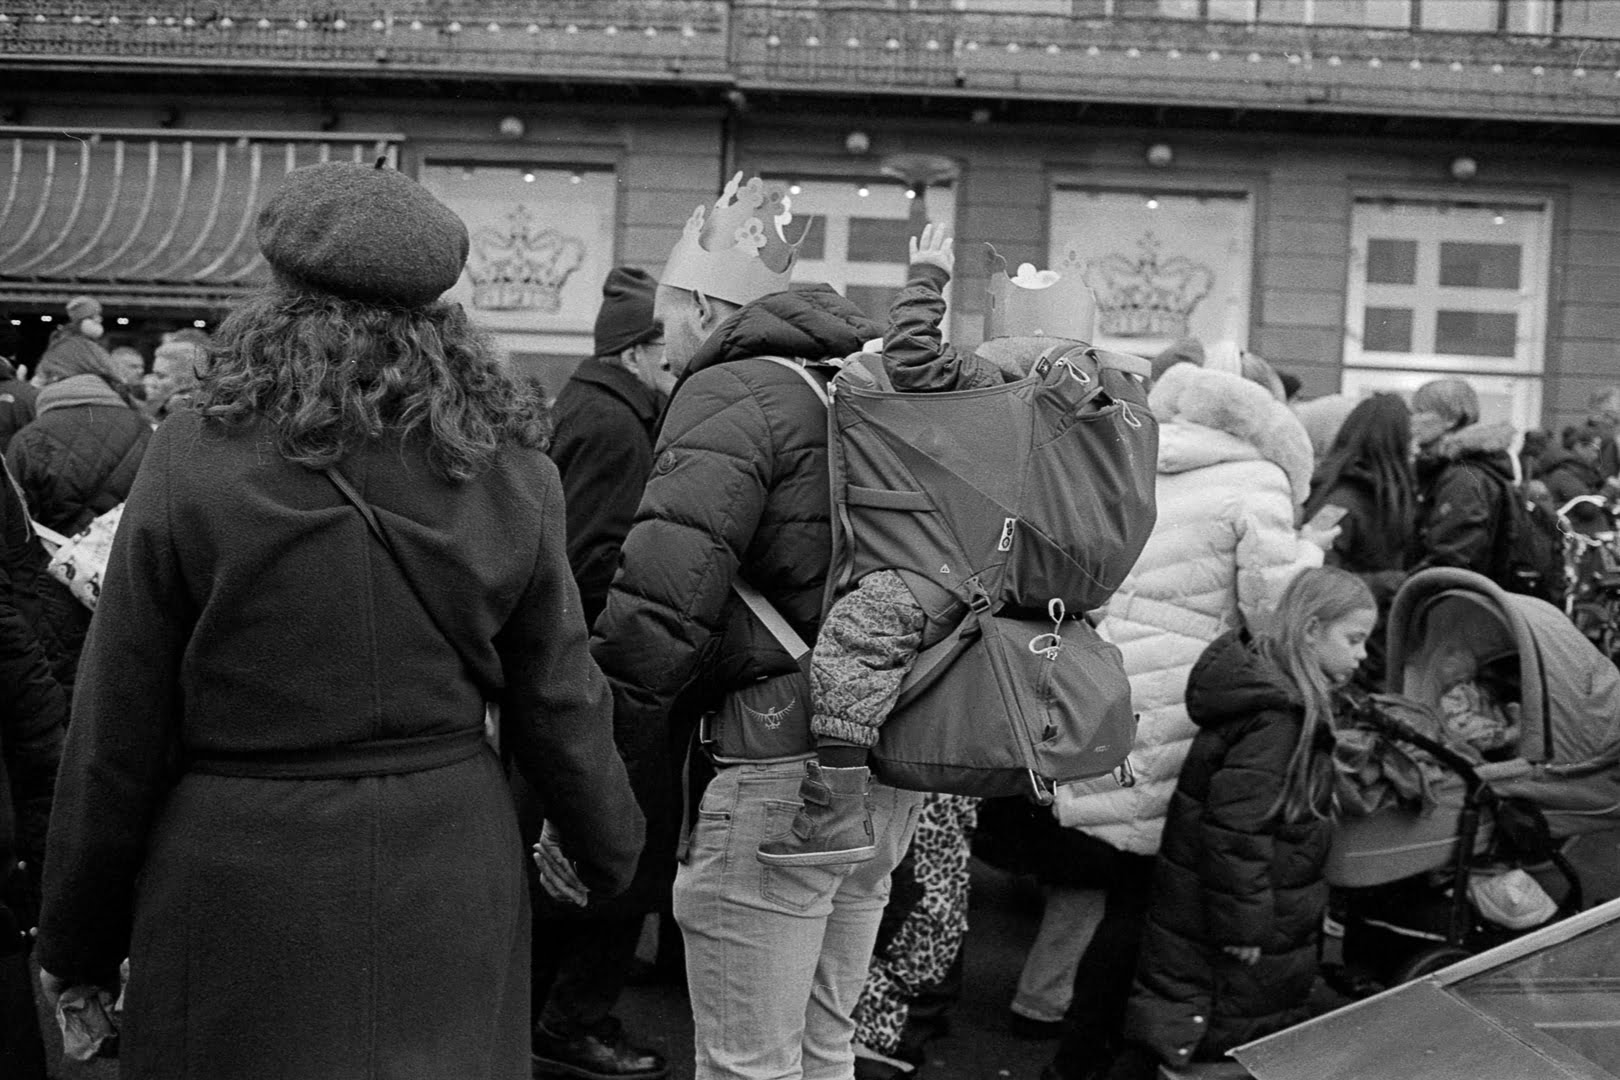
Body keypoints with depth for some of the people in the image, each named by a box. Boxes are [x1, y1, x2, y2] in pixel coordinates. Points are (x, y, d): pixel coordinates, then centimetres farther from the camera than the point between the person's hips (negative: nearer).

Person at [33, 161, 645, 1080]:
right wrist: (612, 850, 18)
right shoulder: (511, 472, -5)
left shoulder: (195, 462, -12)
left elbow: (119, 735, -7)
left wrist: (79, 943, 6)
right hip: (449, 869, 3)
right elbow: (559, 703, 1)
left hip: (241, 878, -2)